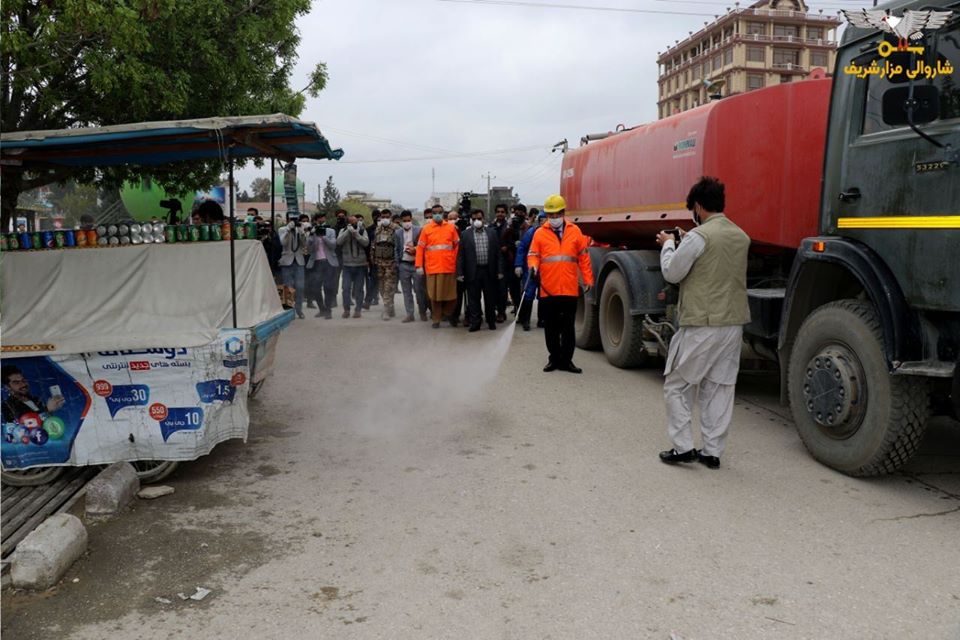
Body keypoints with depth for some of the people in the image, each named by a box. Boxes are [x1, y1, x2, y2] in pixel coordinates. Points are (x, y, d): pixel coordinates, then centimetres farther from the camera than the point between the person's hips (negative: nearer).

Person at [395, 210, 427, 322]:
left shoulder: (419, 231, -2)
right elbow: (396, 250, 10)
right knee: (406, 291, 6)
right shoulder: (398, 233, 8)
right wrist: (397, 265, 3)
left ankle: (423, 313, 14)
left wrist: (415, 250, -15)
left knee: (420, 290, 0)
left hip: (416, 264, -3)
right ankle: (409, 314, 11)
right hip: (403, 265, 3)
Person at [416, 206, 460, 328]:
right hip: (432, 267, -1)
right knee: (434, 295, 3)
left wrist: (458, 264, 3)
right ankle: (436, 319, 13)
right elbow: (420, 248, 2)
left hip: (449, 267, 1)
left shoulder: (451, 228, 6)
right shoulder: (426, 229, 4)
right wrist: (419, 266, -3)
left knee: (450, 293, 4)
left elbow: (457, 246, 8)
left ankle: (449, 313, 27)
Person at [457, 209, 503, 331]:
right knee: (473, 299, 3)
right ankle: (474, 323, 11)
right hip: (473, 272, -1)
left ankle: (491, 321, 21)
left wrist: (500, 270, 0)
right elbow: (461, 255, 0)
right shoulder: (465, 234, 2)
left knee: (490, 298, 8)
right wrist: (460, 273, -6)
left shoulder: (492, 232, 7)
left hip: (489, 271, 1)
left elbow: (498, 253, 5)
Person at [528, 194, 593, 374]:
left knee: (568, 327, 5)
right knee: (551, 327, 8)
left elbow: (583, 256, 9)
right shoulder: (540, 233, 4)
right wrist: (533, 266, -18)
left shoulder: (574, 231, 7)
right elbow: (533, 254, 4)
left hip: (570, 290, 0)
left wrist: (588, 279, 5)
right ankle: (554, 358, 20)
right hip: (548, 290, 0)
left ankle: (566, 360, 14)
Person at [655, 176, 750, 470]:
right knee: (719, 390, 11)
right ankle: (712, 452, 16)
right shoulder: (741, 237, 10)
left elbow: (672, 273, -7)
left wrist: (668, 245, 10)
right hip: (734, 324, 7)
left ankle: (683, 447, 4)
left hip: (701, 325, -7)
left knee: (677, 386, 7)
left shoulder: (699, 236, -14)